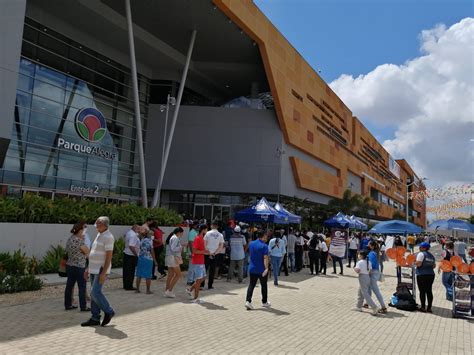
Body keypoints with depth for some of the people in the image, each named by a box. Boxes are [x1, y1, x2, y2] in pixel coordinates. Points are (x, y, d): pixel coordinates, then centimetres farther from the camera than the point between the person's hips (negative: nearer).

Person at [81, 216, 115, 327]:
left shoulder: (108, 237, -14)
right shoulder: (99, 236, 15)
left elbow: (109, 256, -19)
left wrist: (104, 272, -24)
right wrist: (88, 269, 19)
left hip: (101, 270, -9)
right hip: (94, 270, 9)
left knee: (95, 292, -13)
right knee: (94, 293, 9)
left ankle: (109, 311, 4)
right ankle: (95, 319, 16)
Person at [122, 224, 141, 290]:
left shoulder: (128, 232, 7)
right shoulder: (133, 235, -22)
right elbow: (131, 246, -28)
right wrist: (136, 254, -19)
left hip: (126, 253, 10)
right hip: (131, 255, -10)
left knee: (126, 270, 15)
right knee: (130, 271, 1)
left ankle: (126, 285, 24)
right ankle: (129, 286, 8)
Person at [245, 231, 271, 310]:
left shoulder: (251, 244, 5)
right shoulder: (264, 246, -15)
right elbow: (265, 258, -24)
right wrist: (266, 268, -29)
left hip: (252, 269, 5)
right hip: (262, 270, -4)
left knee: (251, 285, 5)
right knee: (264, 285, 12)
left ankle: (248, 301, -10)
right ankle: (264, 302, 24)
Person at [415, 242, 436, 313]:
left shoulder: (421, 254, -8)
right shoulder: (431, 255, 15)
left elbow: (418, 264, -16)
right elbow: (434, 266, 17)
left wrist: (414, 262, 2)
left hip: (422, 275, -7)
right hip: (431, 274, 7)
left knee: (422, 291, 0)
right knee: (429, 291, 8)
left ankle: (423, 307, 3)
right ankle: (429, 308, 11)